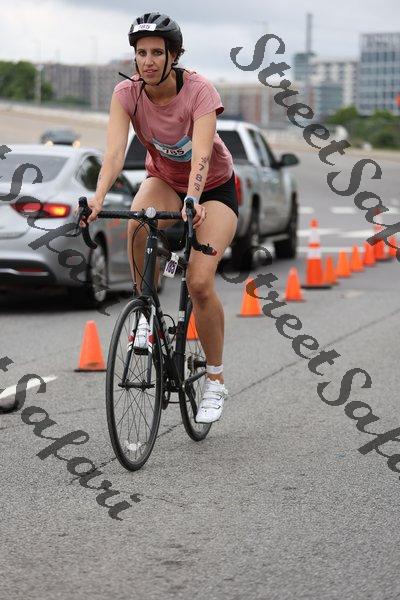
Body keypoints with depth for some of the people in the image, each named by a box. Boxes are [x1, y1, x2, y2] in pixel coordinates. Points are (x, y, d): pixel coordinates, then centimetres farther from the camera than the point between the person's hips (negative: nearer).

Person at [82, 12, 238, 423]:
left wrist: (193, 200, -57)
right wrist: (99, 197, -49)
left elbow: (201, 154, -39)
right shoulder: (127, 93, -19)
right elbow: (115, 151, -31)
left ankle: (215, 380, -1)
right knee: (139, 224, -35)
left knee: (200, 282, -19)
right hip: (164, 180, 3)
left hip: (213, 188, -3)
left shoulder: (199, 91, -27)